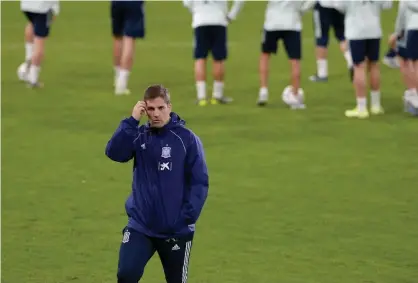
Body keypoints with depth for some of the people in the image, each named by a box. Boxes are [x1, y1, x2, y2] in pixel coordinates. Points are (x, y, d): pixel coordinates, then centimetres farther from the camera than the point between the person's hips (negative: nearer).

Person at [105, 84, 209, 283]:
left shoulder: (187, 139, -8)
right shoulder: (139, 136, 1)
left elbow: (199, 182, -7)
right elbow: (114, 152, -16)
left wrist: (188, 217, -14)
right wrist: (132, 121, -20)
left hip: (176, 230, -2)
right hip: (140, 225, 2)